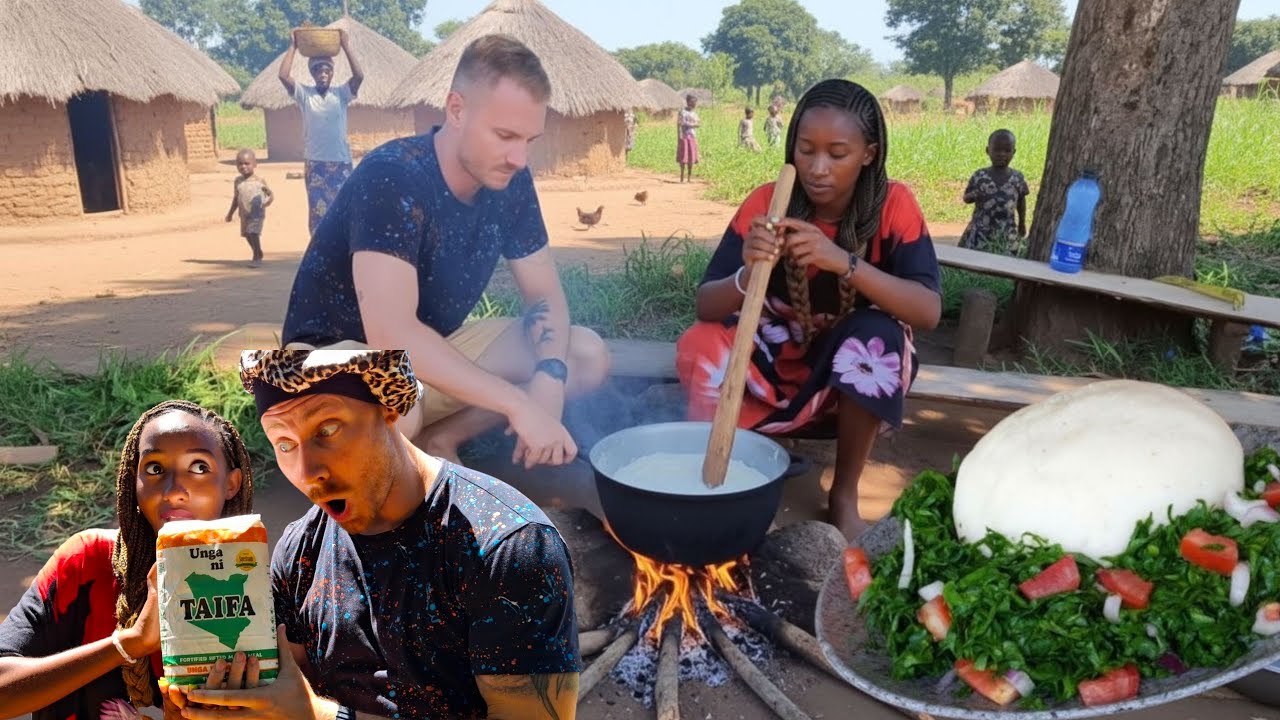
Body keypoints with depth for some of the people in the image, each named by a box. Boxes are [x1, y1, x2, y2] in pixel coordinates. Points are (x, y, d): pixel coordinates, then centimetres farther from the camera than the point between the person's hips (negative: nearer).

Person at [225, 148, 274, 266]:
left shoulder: (259, 181, -7)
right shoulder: (238, 181, 7)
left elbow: (271, 194, -5)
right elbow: (236, 198, 16)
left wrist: (267, 202, -27)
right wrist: (230, 213, 17)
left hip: (257, 214, -6)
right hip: (244, 214, 6)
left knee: (253, 233, -16)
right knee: (246, 234, 12)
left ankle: (257, 257, -9)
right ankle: (258, 254, 30)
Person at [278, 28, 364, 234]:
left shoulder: (341, 93, 3)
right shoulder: (304, 93, 3)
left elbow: (359, 76, -14)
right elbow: (283, 76, -13)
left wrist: (346, 46, -11)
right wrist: (292, 47, -6)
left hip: (342, 163, 0)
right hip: (315, 164, 0)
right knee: (318, 212, 2)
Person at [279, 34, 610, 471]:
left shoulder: (510, 181, -8)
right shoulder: (392, 177, -28)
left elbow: (544, 294, -1)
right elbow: (391, 333, -37)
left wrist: (549, 378, -22)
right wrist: (518, 403, -37)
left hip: (435, 353, 7)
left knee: (588, 356, -7)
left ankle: (437, 439, 0)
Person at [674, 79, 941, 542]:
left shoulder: (892, 205, -17)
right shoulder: (766, 203, -15)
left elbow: (929, 311, -29)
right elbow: (705, 307, -20)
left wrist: (844, 262, -43)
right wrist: (748, 275, -42)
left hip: (858, 373, 0)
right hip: (777, 363, 1)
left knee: (878, 332, -33)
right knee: (700, 345, -27)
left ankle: (844, 496, -15)